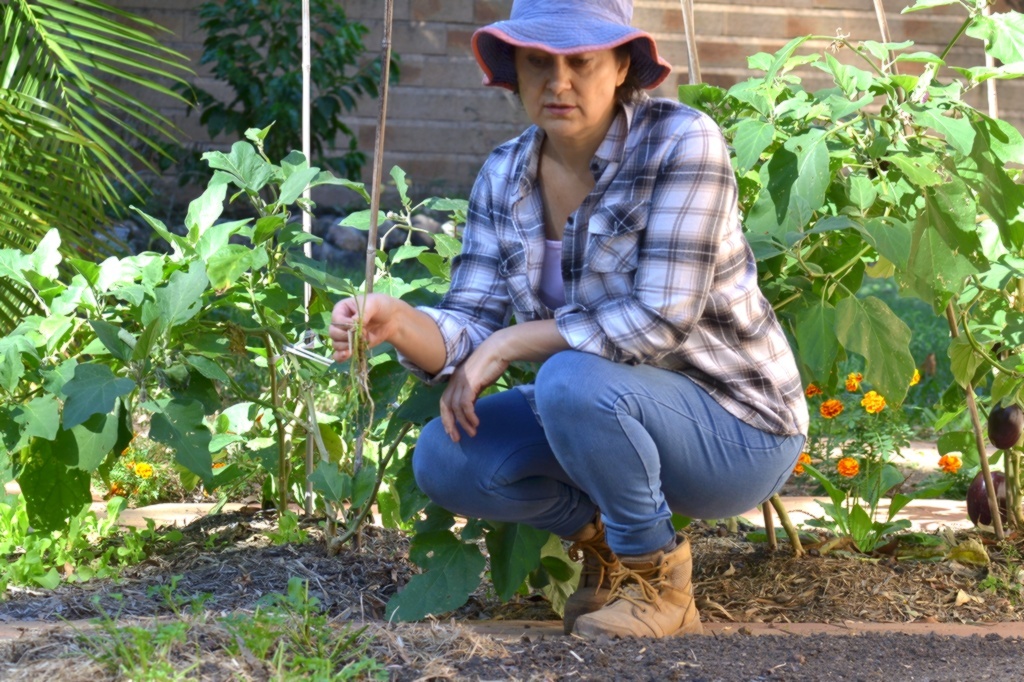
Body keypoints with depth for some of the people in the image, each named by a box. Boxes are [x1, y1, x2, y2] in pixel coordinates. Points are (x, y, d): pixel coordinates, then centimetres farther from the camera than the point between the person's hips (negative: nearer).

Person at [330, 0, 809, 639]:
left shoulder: (680, 141, -21)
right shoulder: (505, 175, -2)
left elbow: (662, 318, -28)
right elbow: (470, 328, -9)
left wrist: (510, 342, -22)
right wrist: (397, 322, -31)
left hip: (736, 431, -6)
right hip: (616, 417, 6)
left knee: (574, 382, -33)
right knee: (445, 460, -14)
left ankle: (658, 577, -10)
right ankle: (602, 533, 13)